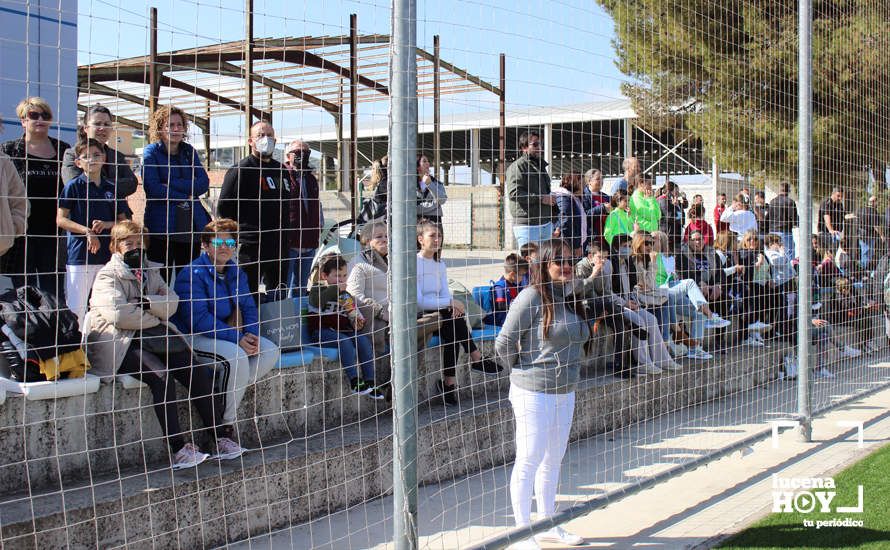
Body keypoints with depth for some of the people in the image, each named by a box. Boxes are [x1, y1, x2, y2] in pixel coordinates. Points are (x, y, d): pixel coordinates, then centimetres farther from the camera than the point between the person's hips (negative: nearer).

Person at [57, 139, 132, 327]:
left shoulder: (112, 189, 9)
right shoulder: (73, 186, -1)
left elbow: (124, 221, 12)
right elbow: (60, 220, -5)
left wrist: (106, 224, -8)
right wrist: (87, 231, -17)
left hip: (108, 255, 4)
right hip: (79, 255, -4)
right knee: (76, 307, -3)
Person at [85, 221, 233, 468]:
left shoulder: (151, 271, 22)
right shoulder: (107, 276, 2)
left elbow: (171, 302, 7)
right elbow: (119, 315, -14)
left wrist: (148, 302, -12)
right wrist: (155, 316, -3)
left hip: (154, 336, 6)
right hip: (121, 343, -6)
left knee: (198, 372, -15)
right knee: (162, 376, -31)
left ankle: (216, 437, -10)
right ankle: (178, 448, -31)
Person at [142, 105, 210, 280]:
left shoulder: (189, 151, 13)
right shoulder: (151, 151, 1)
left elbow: (203, 183, 0)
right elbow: (152, 188, -11)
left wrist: (172, 184, -11)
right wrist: (185, 196, -7)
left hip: (192, 226, 4)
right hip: (161, 226, -4)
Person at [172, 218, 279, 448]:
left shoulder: (236, 272, 10)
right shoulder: (192, 274, -14)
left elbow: (248, 307, 8)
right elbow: (198, 319, -23)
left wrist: (251, 334, -15)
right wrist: (237, 338, -27)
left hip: (228, 333, 8)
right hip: (194, 337, -8)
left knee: (270, 351, -11)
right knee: (237, 356, -32)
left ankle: (229, 395, -11)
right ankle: (226, 422, -17)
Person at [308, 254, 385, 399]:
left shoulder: (347, 296, 20)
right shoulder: (317, 289, 2)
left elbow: (354, 315, 25)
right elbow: (316, 302, -23)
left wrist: (357, 322, 0)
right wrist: (336, 288, -22)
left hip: (342, 330, 6)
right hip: (321, 331, -6)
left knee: (363, 339, -21)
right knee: (344, 341, -33)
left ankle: (370, 381, -22)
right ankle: (354, 381, -35)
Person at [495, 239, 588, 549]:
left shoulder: (571, 298, 9)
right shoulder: (532, 297, -15)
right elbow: (504, 344, -12)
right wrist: (525, 372, 0)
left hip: (565, 392, 8)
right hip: (534, 392, -8)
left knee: (552, 461, 16)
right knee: (529, 460, -1)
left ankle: (548, 525, 28)